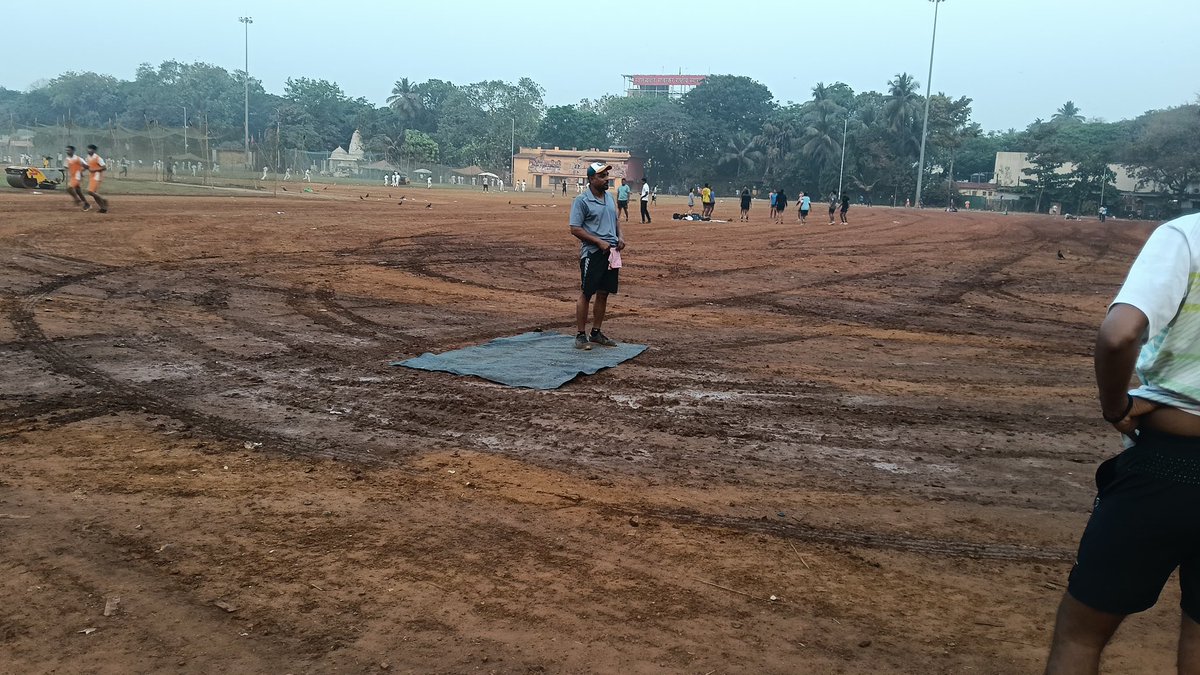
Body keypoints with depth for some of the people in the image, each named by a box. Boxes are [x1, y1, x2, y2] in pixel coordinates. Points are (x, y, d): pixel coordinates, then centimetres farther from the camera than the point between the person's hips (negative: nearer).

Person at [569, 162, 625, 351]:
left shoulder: (609, 197, 13)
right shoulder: (582, 201, -10)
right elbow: (575, 229, -14)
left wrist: (620, 237, 5)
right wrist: (599, 242, -19)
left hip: (611, 252, 7)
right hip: (592, 253, -7)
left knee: (604, 293, 11)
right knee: (586, 294, -3)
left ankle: (596, 333, 21)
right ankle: (580, 335, 4)